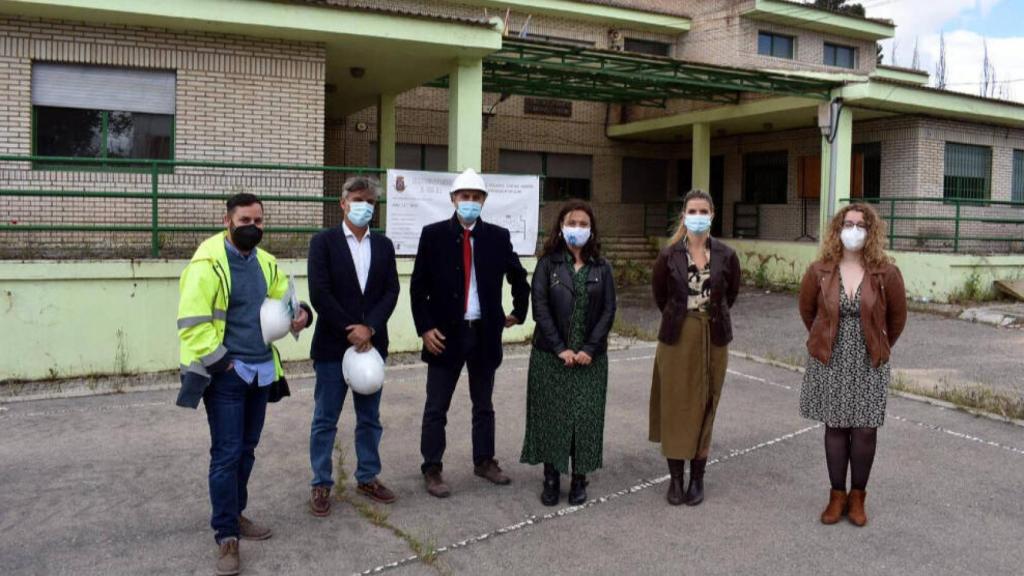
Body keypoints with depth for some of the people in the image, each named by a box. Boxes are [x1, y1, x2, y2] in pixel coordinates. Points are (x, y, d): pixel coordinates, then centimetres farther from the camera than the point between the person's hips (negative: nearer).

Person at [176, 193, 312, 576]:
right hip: (225, 373, -7)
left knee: (246, 449, 17)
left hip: (260, 371, 7)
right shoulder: (208, 263, -13)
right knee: (227, 454, -4)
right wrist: (220, 360, -16)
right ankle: (227, 535, 6)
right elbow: (192, 321, -16)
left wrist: (300, 313, -3)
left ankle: (235, 514, 33)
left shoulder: (266, 263, 10)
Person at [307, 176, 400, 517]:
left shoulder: (383, 245, 8)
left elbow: (391, 291, 1)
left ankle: (367, 477, 27)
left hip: (372, 344, 4)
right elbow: (320, 294, -12)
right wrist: (351, 332, -14)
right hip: (333, 345, -4)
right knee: (325, 420, 6)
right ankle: (321, 484, 18)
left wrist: (369, 328, -13)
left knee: (370, 418, 13)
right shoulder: (324, 242, -4)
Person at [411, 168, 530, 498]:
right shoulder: (433, 234, -4)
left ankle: (484, 461, 30)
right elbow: (418, 286, -4)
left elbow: (518, 278, 16)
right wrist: (425, 328, -10)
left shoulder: (498, 236, 2)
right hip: (446, 333, -2)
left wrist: (518, 312, 13)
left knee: (484, 405, 15)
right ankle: (432, 470, 16)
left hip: (485, 333, 2)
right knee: (436, 408, 4)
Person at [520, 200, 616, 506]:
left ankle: (579, 479, 16)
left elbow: (608, 311, 0)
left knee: (586, 417, 3)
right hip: (551, 355, -1)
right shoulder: (547, 263, -1)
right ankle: (551, 478, 15)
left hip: (590, 357, 1)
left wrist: (589, 349, -11)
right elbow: (540, 308, -7)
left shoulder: (601, 267, 4)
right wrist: (560, 348, -14)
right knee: (551, 415, 3)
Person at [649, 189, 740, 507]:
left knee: (704, 407, 7)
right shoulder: (669, 255, -5)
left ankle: (697, 478, 18)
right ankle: (675, 477, 16)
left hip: (713, 338, 0)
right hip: (676, 337, 0)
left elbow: (731, 293, 12)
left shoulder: (726, 255, -3)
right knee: (675, 406, 4)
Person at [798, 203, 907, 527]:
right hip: (830, 363, 1)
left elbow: (897, 317, 8)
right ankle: (837, 495, 20)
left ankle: (857, 497, 20)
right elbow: (807, 310, 12)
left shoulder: (886, 274, -8)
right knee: (835, 428, 7)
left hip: (869, 365, 0)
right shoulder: (820, 272, -5)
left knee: (865, 430, 2)